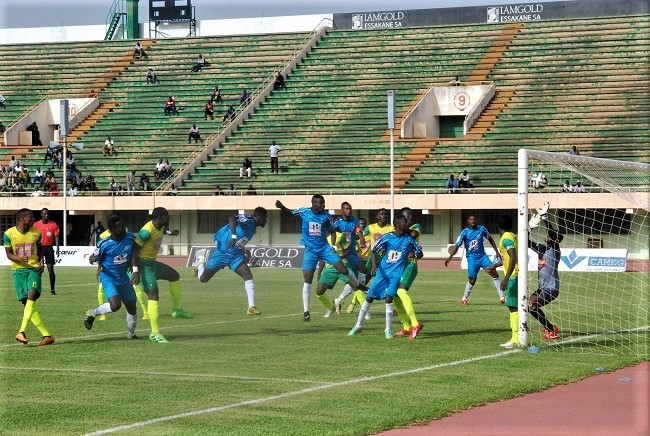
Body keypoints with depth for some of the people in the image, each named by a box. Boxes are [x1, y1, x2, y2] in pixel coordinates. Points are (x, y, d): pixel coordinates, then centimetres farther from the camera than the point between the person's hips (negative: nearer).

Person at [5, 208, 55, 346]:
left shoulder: (36, 233, 4)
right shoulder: (9, 234, -3)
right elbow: (8, 253, 4)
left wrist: (41, 261, 5)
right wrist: (19, 259, -17)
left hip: (34, 269, 0)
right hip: (18, 270, 0)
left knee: (31, 295, -24)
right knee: (27, 304, -4)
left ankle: (22, 332, -27)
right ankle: (46, 335, 1)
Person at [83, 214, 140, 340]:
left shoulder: (130, 237, -10)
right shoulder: (104, 244, -20)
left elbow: (132, 254, 2)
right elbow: (95, 257, -7)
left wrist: (135, 270, -9)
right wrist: (92, 259, -30)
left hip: (123, 278, 5)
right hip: (108, 277, -5)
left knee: (131, 306, 11)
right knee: (115, 305, -25)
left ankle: (131, 333, 34)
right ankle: (92, 313, 1)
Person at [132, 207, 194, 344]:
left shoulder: (158, 227, 3)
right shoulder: (147, 232, -25)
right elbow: (134, 250, -26)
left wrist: (169, 232, 37)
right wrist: (136, 271, -31)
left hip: (153, 262, 10)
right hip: (144, 264, -10)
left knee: (175, 276, 24)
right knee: (153, 295, -16)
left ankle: (177, 309, 37)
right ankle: (154, 333, -18)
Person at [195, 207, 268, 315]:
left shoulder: (253, 228, 11)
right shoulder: (247, 219, -16)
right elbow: (232, 219, -37)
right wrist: (233, 236, -49)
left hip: (235, 255, 7)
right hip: (222, 252, -7)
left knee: (248, 276, -16)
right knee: (203, 279, 8)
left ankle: (251, 307, -17)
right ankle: (201, 263, 43)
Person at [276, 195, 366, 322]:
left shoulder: (326, 215, -1)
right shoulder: (304, 212, -2)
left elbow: (331, 230, 10)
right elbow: (289, 212, 13)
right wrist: (281, 207, -6)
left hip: (324, 248, 1)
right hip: (310, 250, -1)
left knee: (343, 270, -7)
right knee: (307, 280, -5)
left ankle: (358, 286, 24)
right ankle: (306, 311, 2)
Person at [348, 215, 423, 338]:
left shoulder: (409, 239, -1)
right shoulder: (387, 237, -6)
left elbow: (420, 253, 8)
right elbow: (374, 251, 2)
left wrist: (414, 255, -15)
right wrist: (374, 265, -14)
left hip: (396, 274, -1)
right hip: (383, 271, 1)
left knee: (389, 297, -19)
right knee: (369, 297, 3)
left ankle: (388, 329, -7)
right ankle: (358, 325, 18)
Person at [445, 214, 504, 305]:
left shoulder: (482, 229, 0)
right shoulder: (465, 232, -7)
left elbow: (490, 239, 15)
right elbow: (457, 245, -11)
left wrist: (496, 252, 12)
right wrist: (450, 257, -23)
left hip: (482, 256, 2)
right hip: (472, 258, -2)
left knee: (494, 273, -13)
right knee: (472, 280, -3)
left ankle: (502, 297, -10)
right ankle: (464, 298, 22)